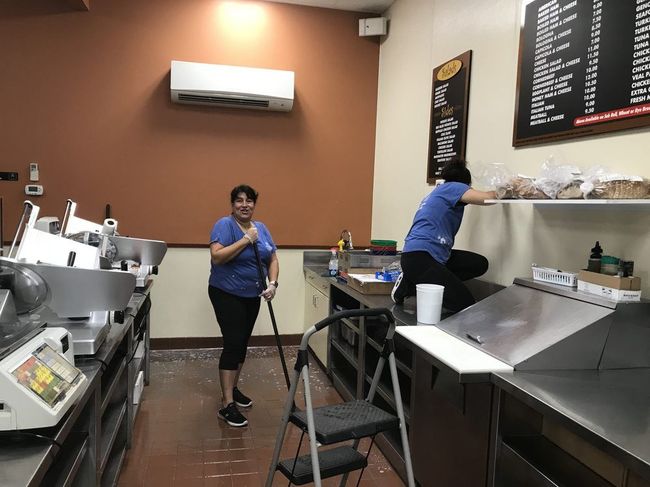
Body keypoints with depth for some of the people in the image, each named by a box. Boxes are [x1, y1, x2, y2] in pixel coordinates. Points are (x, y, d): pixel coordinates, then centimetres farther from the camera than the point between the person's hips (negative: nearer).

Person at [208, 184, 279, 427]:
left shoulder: (261, 228, 7)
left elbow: (273, 259, 7)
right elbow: (217, 257, -25)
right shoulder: (224, 225, -12)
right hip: (227, 294, -7)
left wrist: (272, 284, -9)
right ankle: (227, 405, -8)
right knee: (233, 344, -11)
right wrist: (246, 239, -25)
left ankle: (232, 388, 29)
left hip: (252, 296, 7)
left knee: (242, 344, 14)